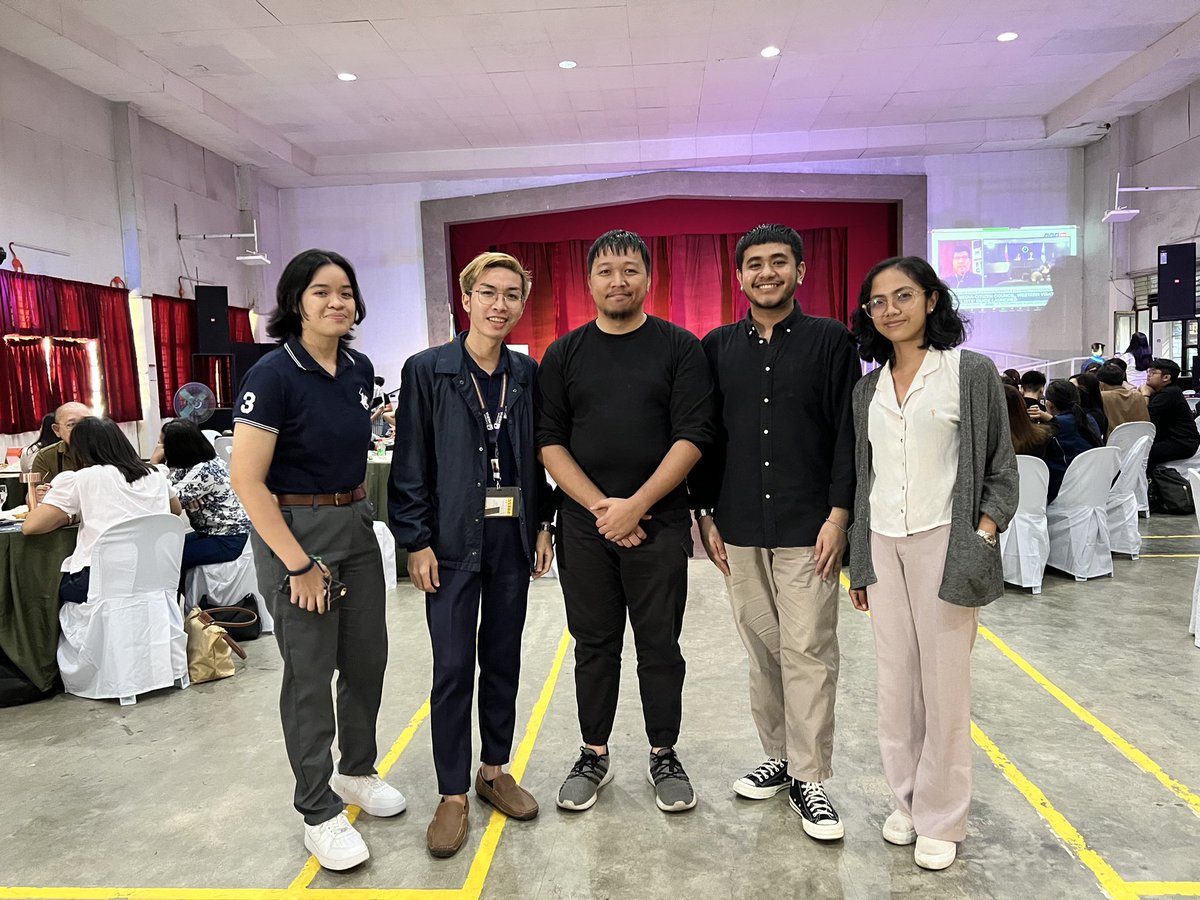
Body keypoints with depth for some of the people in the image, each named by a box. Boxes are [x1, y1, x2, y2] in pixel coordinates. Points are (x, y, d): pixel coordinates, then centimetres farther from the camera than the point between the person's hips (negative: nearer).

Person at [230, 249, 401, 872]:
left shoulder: (360, 370, 4)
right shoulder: (273, 375, -16)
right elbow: (247, 480, -18)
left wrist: (357, 506, 13)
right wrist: (299, 565, -17)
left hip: (355, 524, 7)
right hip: (293, 530, -6)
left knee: (367, 659, 14)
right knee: (310, 674, 4)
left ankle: (356, 772, 37)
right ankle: (319, 812, 21)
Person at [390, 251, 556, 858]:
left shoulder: (527, 373, 6)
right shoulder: (427, 370, -5)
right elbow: (410, 464, -6)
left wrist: (542, 525, 8)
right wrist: (417, 542, -9)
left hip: (513, 538, 4)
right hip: (453, 541, -4)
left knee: (503, 660, 14)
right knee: (453, 668, 1)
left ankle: (495, 771, 30)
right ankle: (453, 796, 16)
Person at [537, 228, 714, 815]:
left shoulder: (680, 348, 1)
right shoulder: (563, 354, 7)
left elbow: (692, 436, -7)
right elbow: (550, 442, 2)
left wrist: (635, 505, -15)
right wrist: (601, 507, -10)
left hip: (659, 524, -2)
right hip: (584, 525, 2)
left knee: (660, 647, 8)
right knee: (593, 647, 12)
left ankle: (664, 756, 25)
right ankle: (593, 755, 28)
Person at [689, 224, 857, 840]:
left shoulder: (831, 341, 0)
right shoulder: (717, 347, 8)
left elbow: (849, 435, -2)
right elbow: (704, 435, 10)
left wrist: (839, 515, -9)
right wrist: (706, 515, 6)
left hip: (807, 530, -3)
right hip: (739, 530, 3)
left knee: (807, 651, 0)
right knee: (762, 651, 12)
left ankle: (809, 778, 13)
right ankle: (778, 757, 28)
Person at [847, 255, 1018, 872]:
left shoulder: (971, 372, -2)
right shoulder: (868, 389, 11)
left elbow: (1000, 468, 0)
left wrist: (981, 542, -12)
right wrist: (859, 561, 13)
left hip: (942, 542, -4)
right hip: (882, 546, 4)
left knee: (944, 683, 2)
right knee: (896, 681, 9)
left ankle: (941, 820, 18)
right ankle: (907, 801, 26)